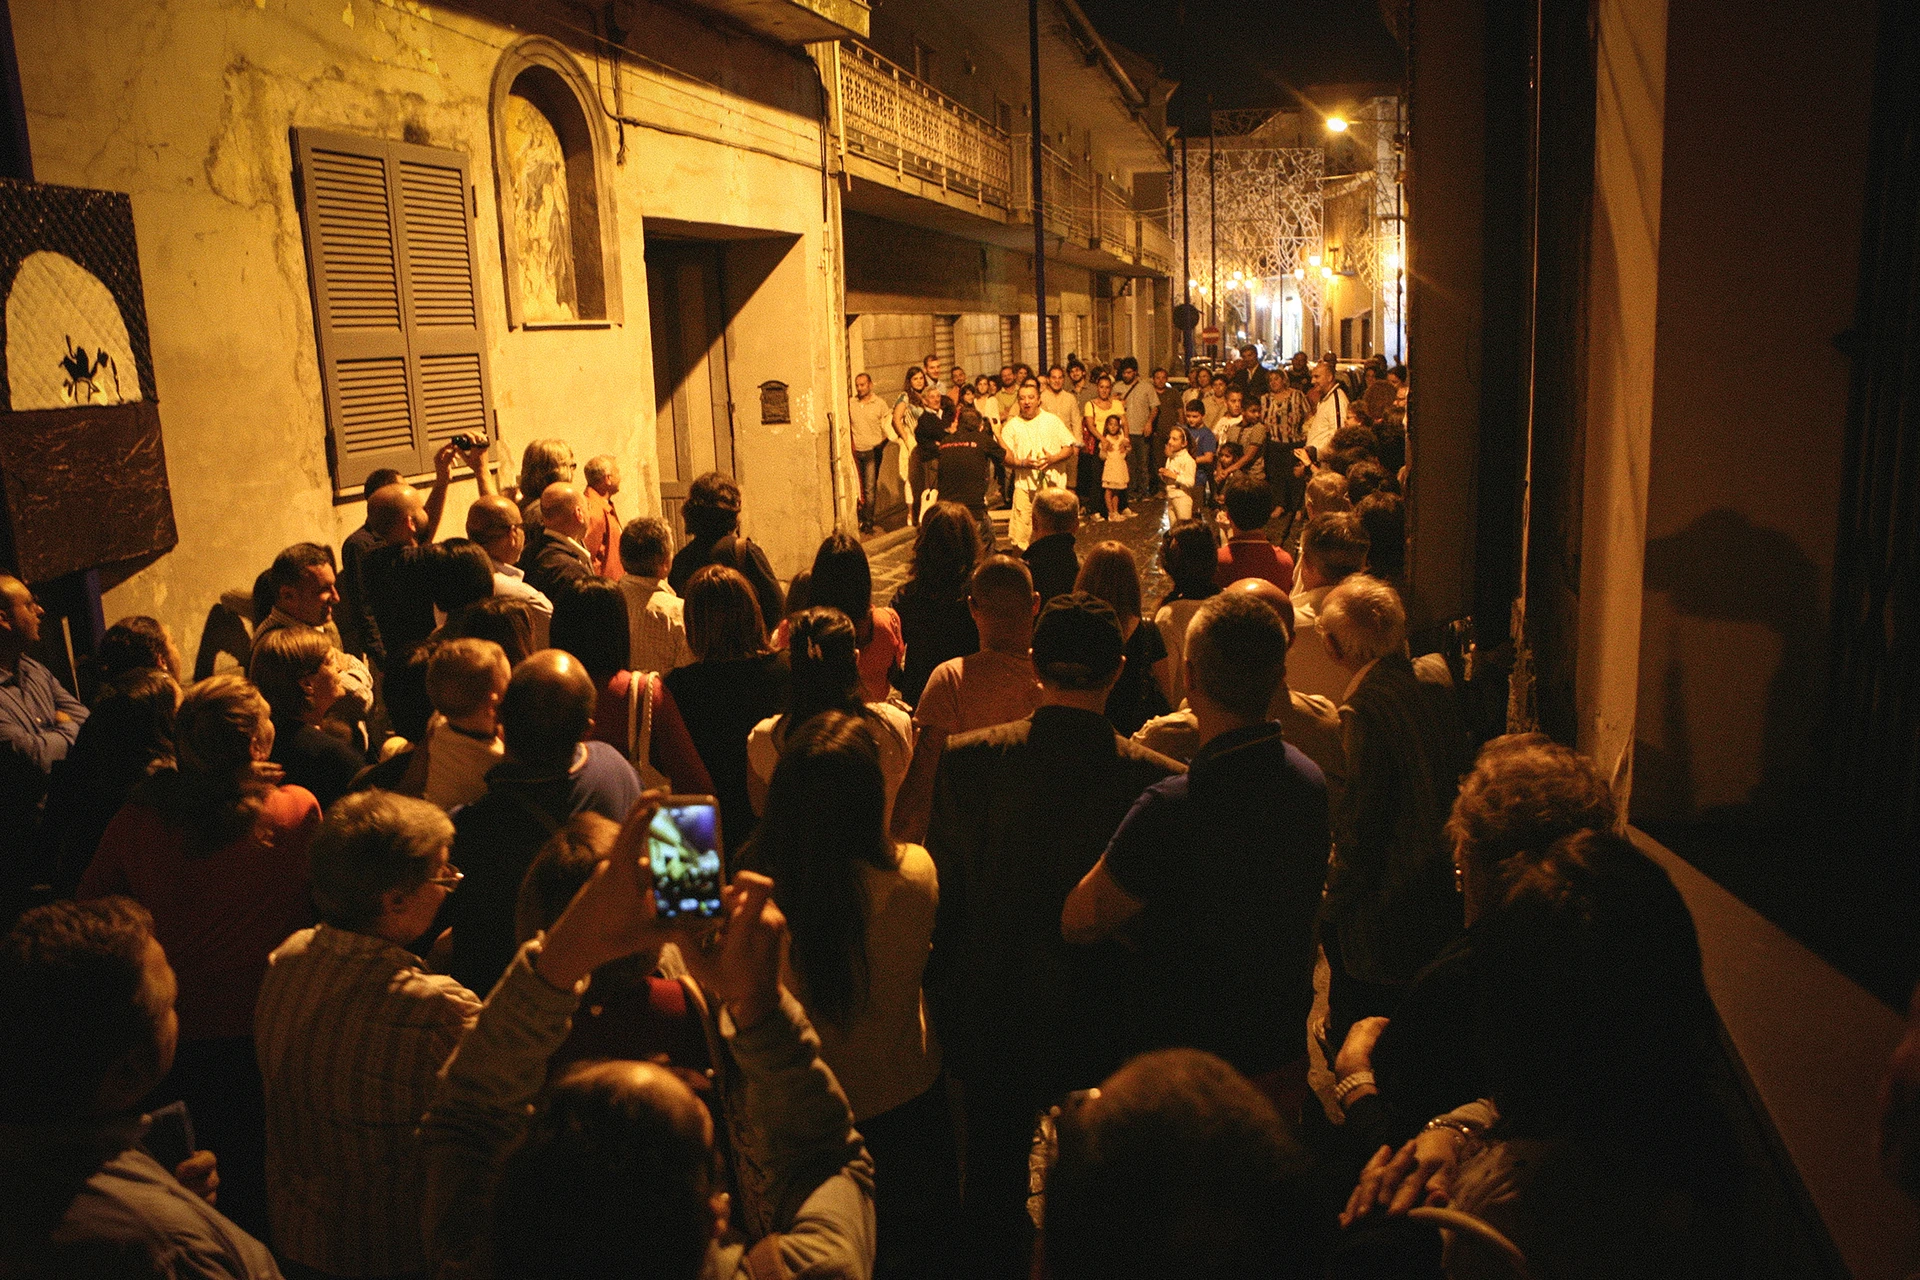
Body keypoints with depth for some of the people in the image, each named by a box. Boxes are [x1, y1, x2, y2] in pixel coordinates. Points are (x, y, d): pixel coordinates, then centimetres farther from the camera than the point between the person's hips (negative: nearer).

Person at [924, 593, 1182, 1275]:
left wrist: (943, 990, 7)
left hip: (992, 1020, 1)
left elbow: (943, 890, -9)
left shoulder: (966, 759, -18)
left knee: (995, 1195, 22)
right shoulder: (1158, 779, -21)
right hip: (1106, 1029, -1)